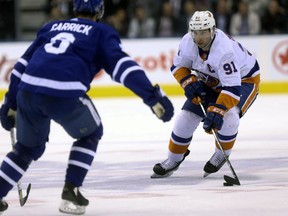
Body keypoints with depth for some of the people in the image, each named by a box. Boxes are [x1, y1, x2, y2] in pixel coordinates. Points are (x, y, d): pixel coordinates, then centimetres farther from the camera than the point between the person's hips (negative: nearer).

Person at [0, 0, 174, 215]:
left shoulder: (52, 27, 29)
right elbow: (122, 64, 0)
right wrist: (153, 96, -6)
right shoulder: (101, 32, 16)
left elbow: (22, 65, 27)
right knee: (90, 134, 24)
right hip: (65, 94, -4)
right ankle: (70, 191, 15)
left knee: (28, 147, 27)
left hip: (27, 91, 4)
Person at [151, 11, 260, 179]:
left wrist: (217, 111, -53)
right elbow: (179, 66, -2)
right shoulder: (188, 42, -21)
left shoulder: (225, 50, -40)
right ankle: (174, 160, 16)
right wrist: (188, 82, -20)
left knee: (227, 116, -31)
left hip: (244, 80, -6)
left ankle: (222, 154, -4)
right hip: (212, 82, 6)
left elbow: (232, 88, -44)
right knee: (187, 116, -3)